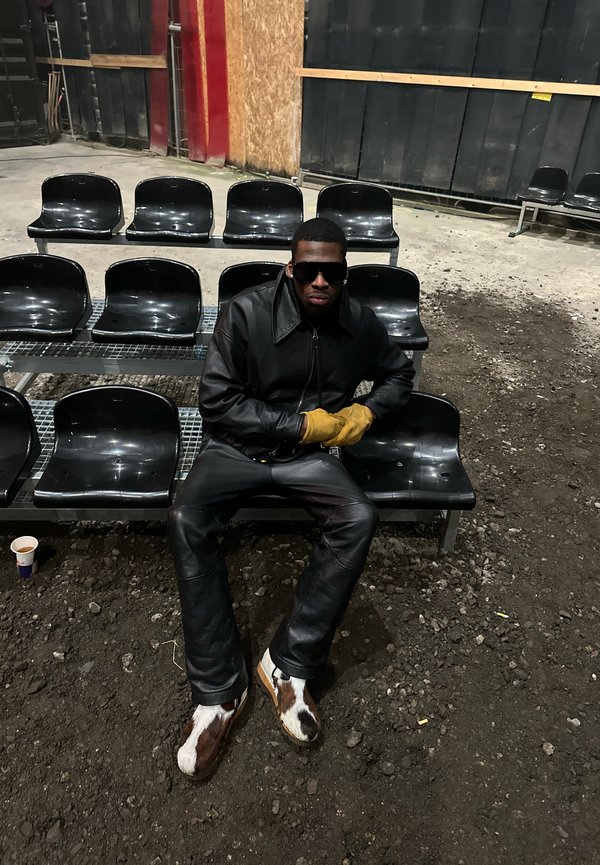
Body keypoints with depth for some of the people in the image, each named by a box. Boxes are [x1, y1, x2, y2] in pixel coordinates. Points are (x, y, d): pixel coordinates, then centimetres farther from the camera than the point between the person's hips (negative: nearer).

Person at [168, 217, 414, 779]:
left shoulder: (360, 323, -1)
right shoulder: (246, 313, -14)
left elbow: (399, 373, 18)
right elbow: (216, 402, -16)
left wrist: (367, 411, -3)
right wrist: (300, 424, -18)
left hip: (309, 454, 3)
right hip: (235, 448, -2)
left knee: (359, 518, -26)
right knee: (187, 521, -30)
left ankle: (288, 664, -13)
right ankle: (218, 691, -16)